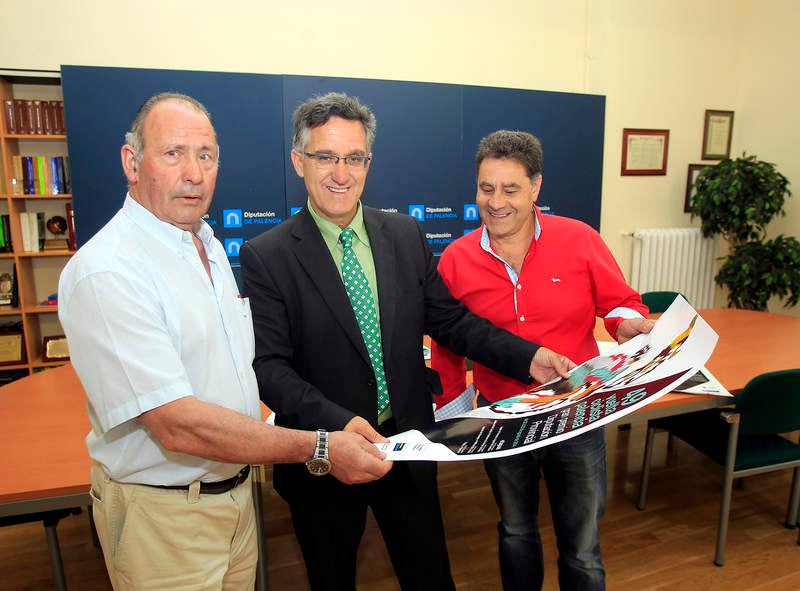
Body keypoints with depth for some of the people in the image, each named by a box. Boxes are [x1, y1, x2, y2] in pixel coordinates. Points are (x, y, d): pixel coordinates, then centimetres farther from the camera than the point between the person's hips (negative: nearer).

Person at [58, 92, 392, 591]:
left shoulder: (209, 247, 6)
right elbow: (178, 426, -28)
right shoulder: (105, 273, -23)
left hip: (236, 489, 7)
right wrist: (317, 448, -25)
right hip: (165, 516, -7)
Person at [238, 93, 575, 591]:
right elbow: (269, 366, -18)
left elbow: (450, 319, 4)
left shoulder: (407, 235, 0)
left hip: (409, 448, 3)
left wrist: (527, 357, -7)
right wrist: (337, 423, -33)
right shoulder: (266, 257, -12)